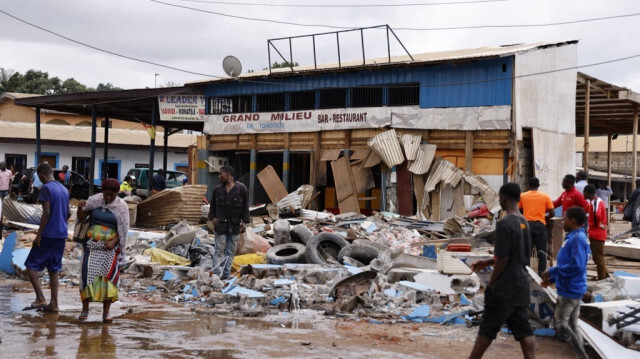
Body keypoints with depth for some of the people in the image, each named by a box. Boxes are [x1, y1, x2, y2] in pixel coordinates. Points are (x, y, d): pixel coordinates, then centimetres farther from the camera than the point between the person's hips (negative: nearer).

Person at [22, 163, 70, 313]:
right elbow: (68, 213, 18)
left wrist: (38, 235, -15)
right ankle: (53, 304, 9)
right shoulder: (64, 189, 13)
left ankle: (40, 299, -9)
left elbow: (46, 212, -17)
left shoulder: (46, 188, -11)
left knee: (31, 265, 1)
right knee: (53, 269, 10)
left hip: (48, 235, -7)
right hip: (61, 235, 7)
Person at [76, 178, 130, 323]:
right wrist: (80, 208, -18)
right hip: (92, 244, 1)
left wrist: (114, 242, -15)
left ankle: (106, 313, -2)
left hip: (110, 247, -1)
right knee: (88, 274, -6)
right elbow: (81, 217, 3)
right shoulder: (94, 200, 1)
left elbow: (123, 229, 0)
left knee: (109, 276, -6)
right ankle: (85, 308, 5)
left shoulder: (121, 206, -1)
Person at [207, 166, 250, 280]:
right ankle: (216, 274, -2)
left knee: (231, 252, 6)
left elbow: (245, 207, 2)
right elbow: (213, 206, 14)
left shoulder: (241, 189, -1)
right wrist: (212, 218, -2)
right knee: (219, 251, -1)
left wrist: (244, 222, -4)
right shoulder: (217, 189, 6)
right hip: (220, 225, 1)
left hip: (234, 226, -1)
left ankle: (226, 274, 14)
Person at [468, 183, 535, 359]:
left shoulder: (505, 224, -19)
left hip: (504, 286, -8)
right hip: (521, 284, 8)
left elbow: (502, 259, -19)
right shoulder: (524, 222, 9)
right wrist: (488, 262, 23)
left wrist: (491, 283, -6)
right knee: (523, 329, 8)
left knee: (487, 328, 4)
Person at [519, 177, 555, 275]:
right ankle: (541, 273, 4)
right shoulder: (545, 196, 3)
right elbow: (551, 213, 1)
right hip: (540, 225, -1)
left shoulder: (522, 196, 5)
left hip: (527, 225, 1)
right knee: (542, 251, 6)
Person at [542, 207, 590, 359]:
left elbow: (577, 266, -28)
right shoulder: (574, 237, 11)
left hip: (570, 290, -10)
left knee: (560, 324, -2)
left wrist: (553, 271, -20)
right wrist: (553, 278, 12)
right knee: (571, 325, 13)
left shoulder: (578, 238, -20)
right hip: (571, 289, 10)